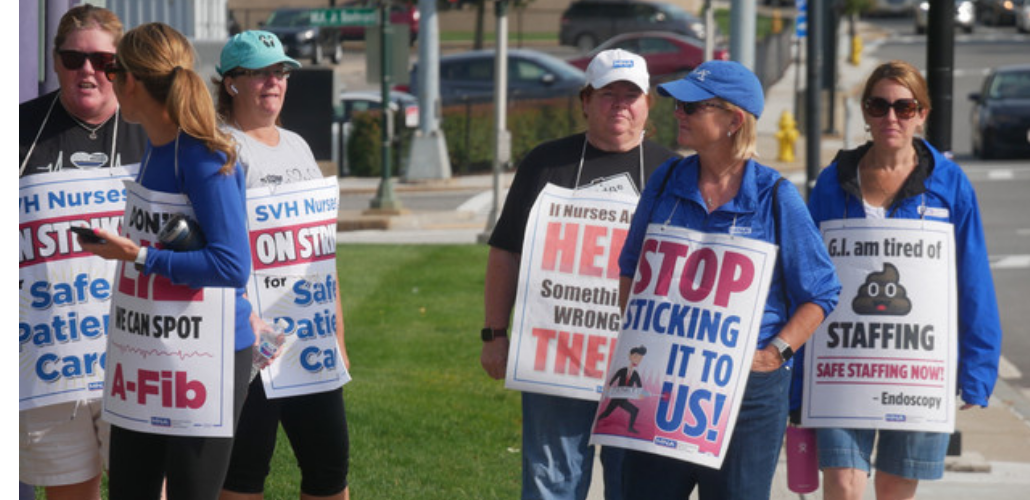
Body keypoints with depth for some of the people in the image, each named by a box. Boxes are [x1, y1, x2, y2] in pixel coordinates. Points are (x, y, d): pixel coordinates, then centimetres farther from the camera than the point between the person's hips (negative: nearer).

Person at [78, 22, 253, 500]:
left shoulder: (203, 159, -18)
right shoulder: (155, 146, 7)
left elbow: (232, 265, -23)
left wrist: (139, 257, -21)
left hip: (201, 365, -9)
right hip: (144, 360, 9)